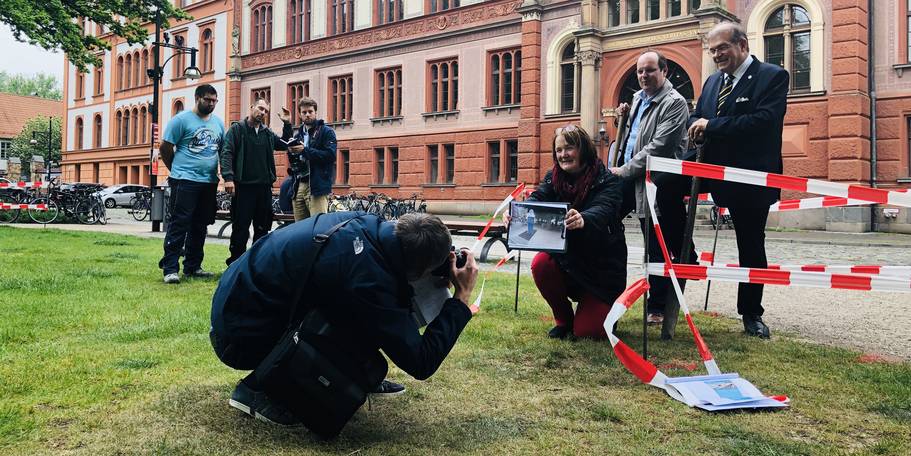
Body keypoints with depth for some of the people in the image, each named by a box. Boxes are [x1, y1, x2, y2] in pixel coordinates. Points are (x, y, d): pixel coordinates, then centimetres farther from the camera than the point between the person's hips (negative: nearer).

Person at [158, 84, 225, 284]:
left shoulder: (218, 123, 14)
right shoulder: (181, 119, -4)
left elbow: (223, 150, 22)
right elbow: (165, 147, -2)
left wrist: (221, 172, 10)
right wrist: (176, 170, 4)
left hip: (209, 183, 6)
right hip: (185, 180, -6)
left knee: (200, 226, 11)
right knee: (179, 224, -8)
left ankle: (193, 266, 20)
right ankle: (170, 269, -7)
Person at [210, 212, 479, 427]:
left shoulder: (364, 223, -9)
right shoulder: (367, 278, -31)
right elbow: (421, 364, -24)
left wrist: (442, 259, 4)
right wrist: (461, 299, -16)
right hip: (238, 335, -8)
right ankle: (256, 389, -6)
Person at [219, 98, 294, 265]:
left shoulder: (268, 133, 16)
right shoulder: (237, 129, 1)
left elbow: (285, 145, 26)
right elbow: (226, 153, -8)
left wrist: (287, 124, 13)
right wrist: (228, 177, -21)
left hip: (264, 186, 6)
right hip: (243, 186, -5)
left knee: (263, 228, 10)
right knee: (240, 228, -3)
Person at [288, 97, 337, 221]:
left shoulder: (326, 132, 1)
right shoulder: (298, 135, 21)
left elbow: (330, 155, -13)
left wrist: (305, 150, -16)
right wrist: (291, 152, 0)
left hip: (317, 186, -6)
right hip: (298, 186, 6)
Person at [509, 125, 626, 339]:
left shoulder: (607, 181, -14)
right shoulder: (553, 178, -1)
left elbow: (601, 211, -34)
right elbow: (536, 199, -20)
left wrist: (583, 219, -59)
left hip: (602, 267, -4)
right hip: (566, 259, 4)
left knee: (587, 331, -13)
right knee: (540, 264, -29)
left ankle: (601, 308, 27)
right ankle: (564, 320, 0)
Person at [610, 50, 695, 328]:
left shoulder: (674, 103, -10)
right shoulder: (638, 98, 17)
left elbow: (658, 147, -19)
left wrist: (624, 170, -15)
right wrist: (624, 118, 9)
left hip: (655, 183, -8)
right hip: (629, 179, 8)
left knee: (657, 247, 1)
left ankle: (657, 307, 11)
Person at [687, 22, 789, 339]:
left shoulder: (772, 76, -8)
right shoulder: (712, 82, 13)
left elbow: (763, 120, -22)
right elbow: (696, 119, 13)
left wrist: (711, 126, -20)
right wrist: (697, 128, -12)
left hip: (752, 179, -5)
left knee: (752, 245, 5)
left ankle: (751, 314, 20)